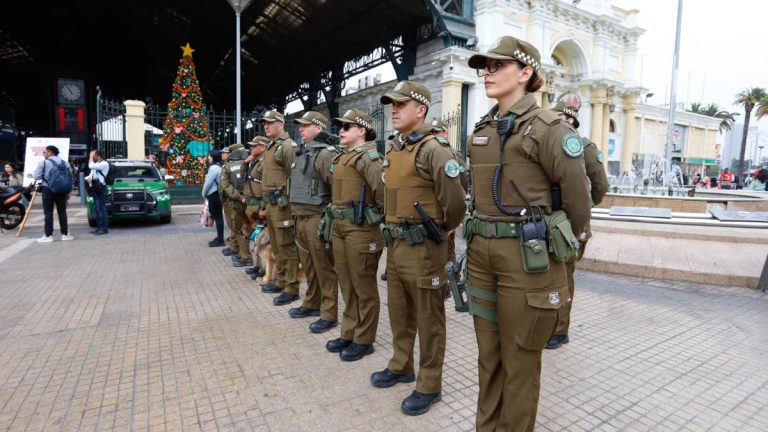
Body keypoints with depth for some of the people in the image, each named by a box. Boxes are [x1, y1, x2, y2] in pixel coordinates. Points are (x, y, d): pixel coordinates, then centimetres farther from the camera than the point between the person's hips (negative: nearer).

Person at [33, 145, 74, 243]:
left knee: (48, 213, 0)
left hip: (48, 189, -3)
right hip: (62, 190, 4)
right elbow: (70, 178, 8)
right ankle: (65, 234, 8)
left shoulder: (43, 162, -4)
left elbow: (36, 176, -7)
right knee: (62, 212, 7)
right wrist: (68, 191, 14)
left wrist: (44, 176, 15)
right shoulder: (65, 163, 8)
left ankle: (48, 235, 1)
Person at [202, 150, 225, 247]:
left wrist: (204, 194, -2)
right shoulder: (219, 166, 15)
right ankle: (219, 238, 21)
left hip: (213, 195, -10)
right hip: (217, 194, 10)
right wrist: (206, 194, 15)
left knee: (217, 217, -7)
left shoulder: (214, 167, -15)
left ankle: (220, 240, -3)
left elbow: (208, 183, -16)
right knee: (218, 216, 13)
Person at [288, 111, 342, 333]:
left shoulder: (326, 153, -12)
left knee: (324, 268, 0)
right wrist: (297, 214, 20)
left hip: (317, 219, -9)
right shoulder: (302, 152, 16)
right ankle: (312, 304, 33)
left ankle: (329, 314, 10)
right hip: (301, 218, 9)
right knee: (308, 265, 18)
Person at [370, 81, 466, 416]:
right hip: (395, 245, 8)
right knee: (399, 313, 21)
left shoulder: (433, 150, -15)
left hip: (422, 248, -8)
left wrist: (444, 230, -3)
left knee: (428, 320, 6)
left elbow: (455, 202, -18)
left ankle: (429, 386, 21)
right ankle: (401, 366, 40)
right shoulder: (393, 150, 12)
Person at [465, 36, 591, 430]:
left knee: (519, 358, 8)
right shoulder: (481, 130, 12)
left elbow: (578, 198, -4)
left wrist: (562, 245, 8)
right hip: (481, 250, 7)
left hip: (527, 254, -6)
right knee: (488, 353, 18)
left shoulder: (547, 127, -9)